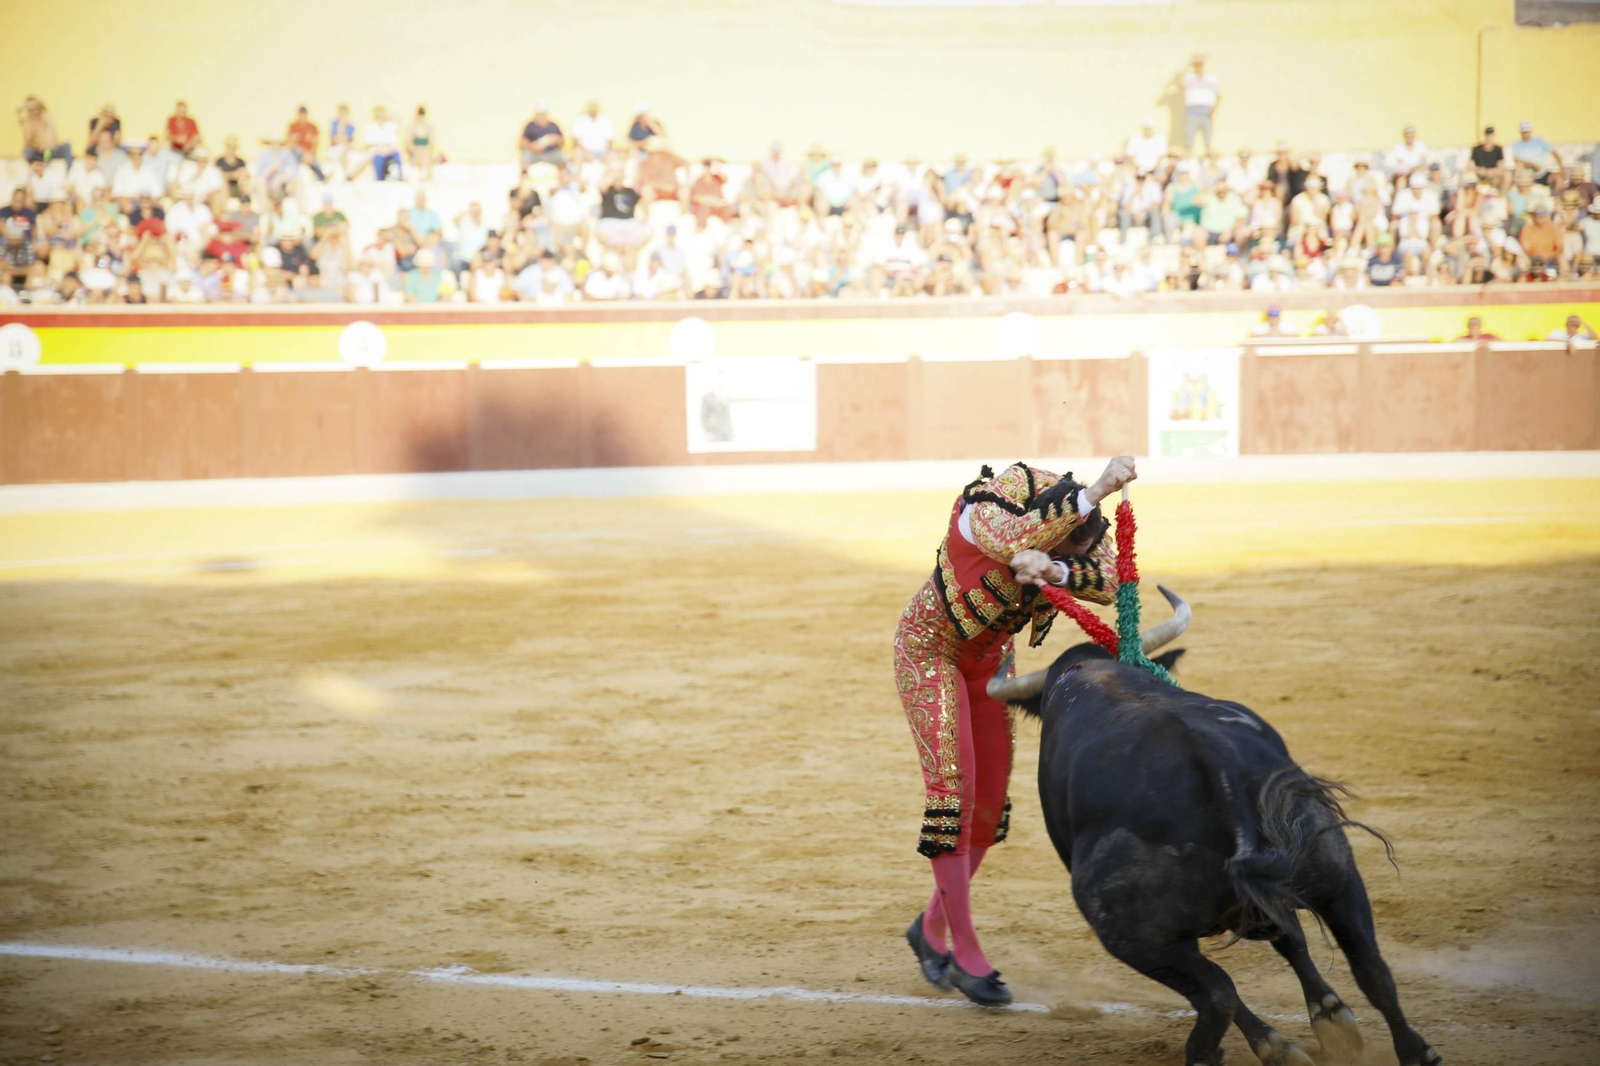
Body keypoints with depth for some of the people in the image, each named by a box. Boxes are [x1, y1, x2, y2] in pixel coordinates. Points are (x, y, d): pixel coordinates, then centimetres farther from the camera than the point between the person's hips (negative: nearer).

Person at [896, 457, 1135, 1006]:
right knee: (952, 787, -14)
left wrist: (1050, 568, -52)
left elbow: (1109, 581, -34)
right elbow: (1017, 542, -56)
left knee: (991, 799, 5)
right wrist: (1098, 490, -59)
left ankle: (932, 928, 24)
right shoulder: (984, 509, -34)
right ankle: (966, 954, -8)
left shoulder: (1081, 521, -17)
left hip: (988, 658, 6)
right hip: (929, 648, -6)